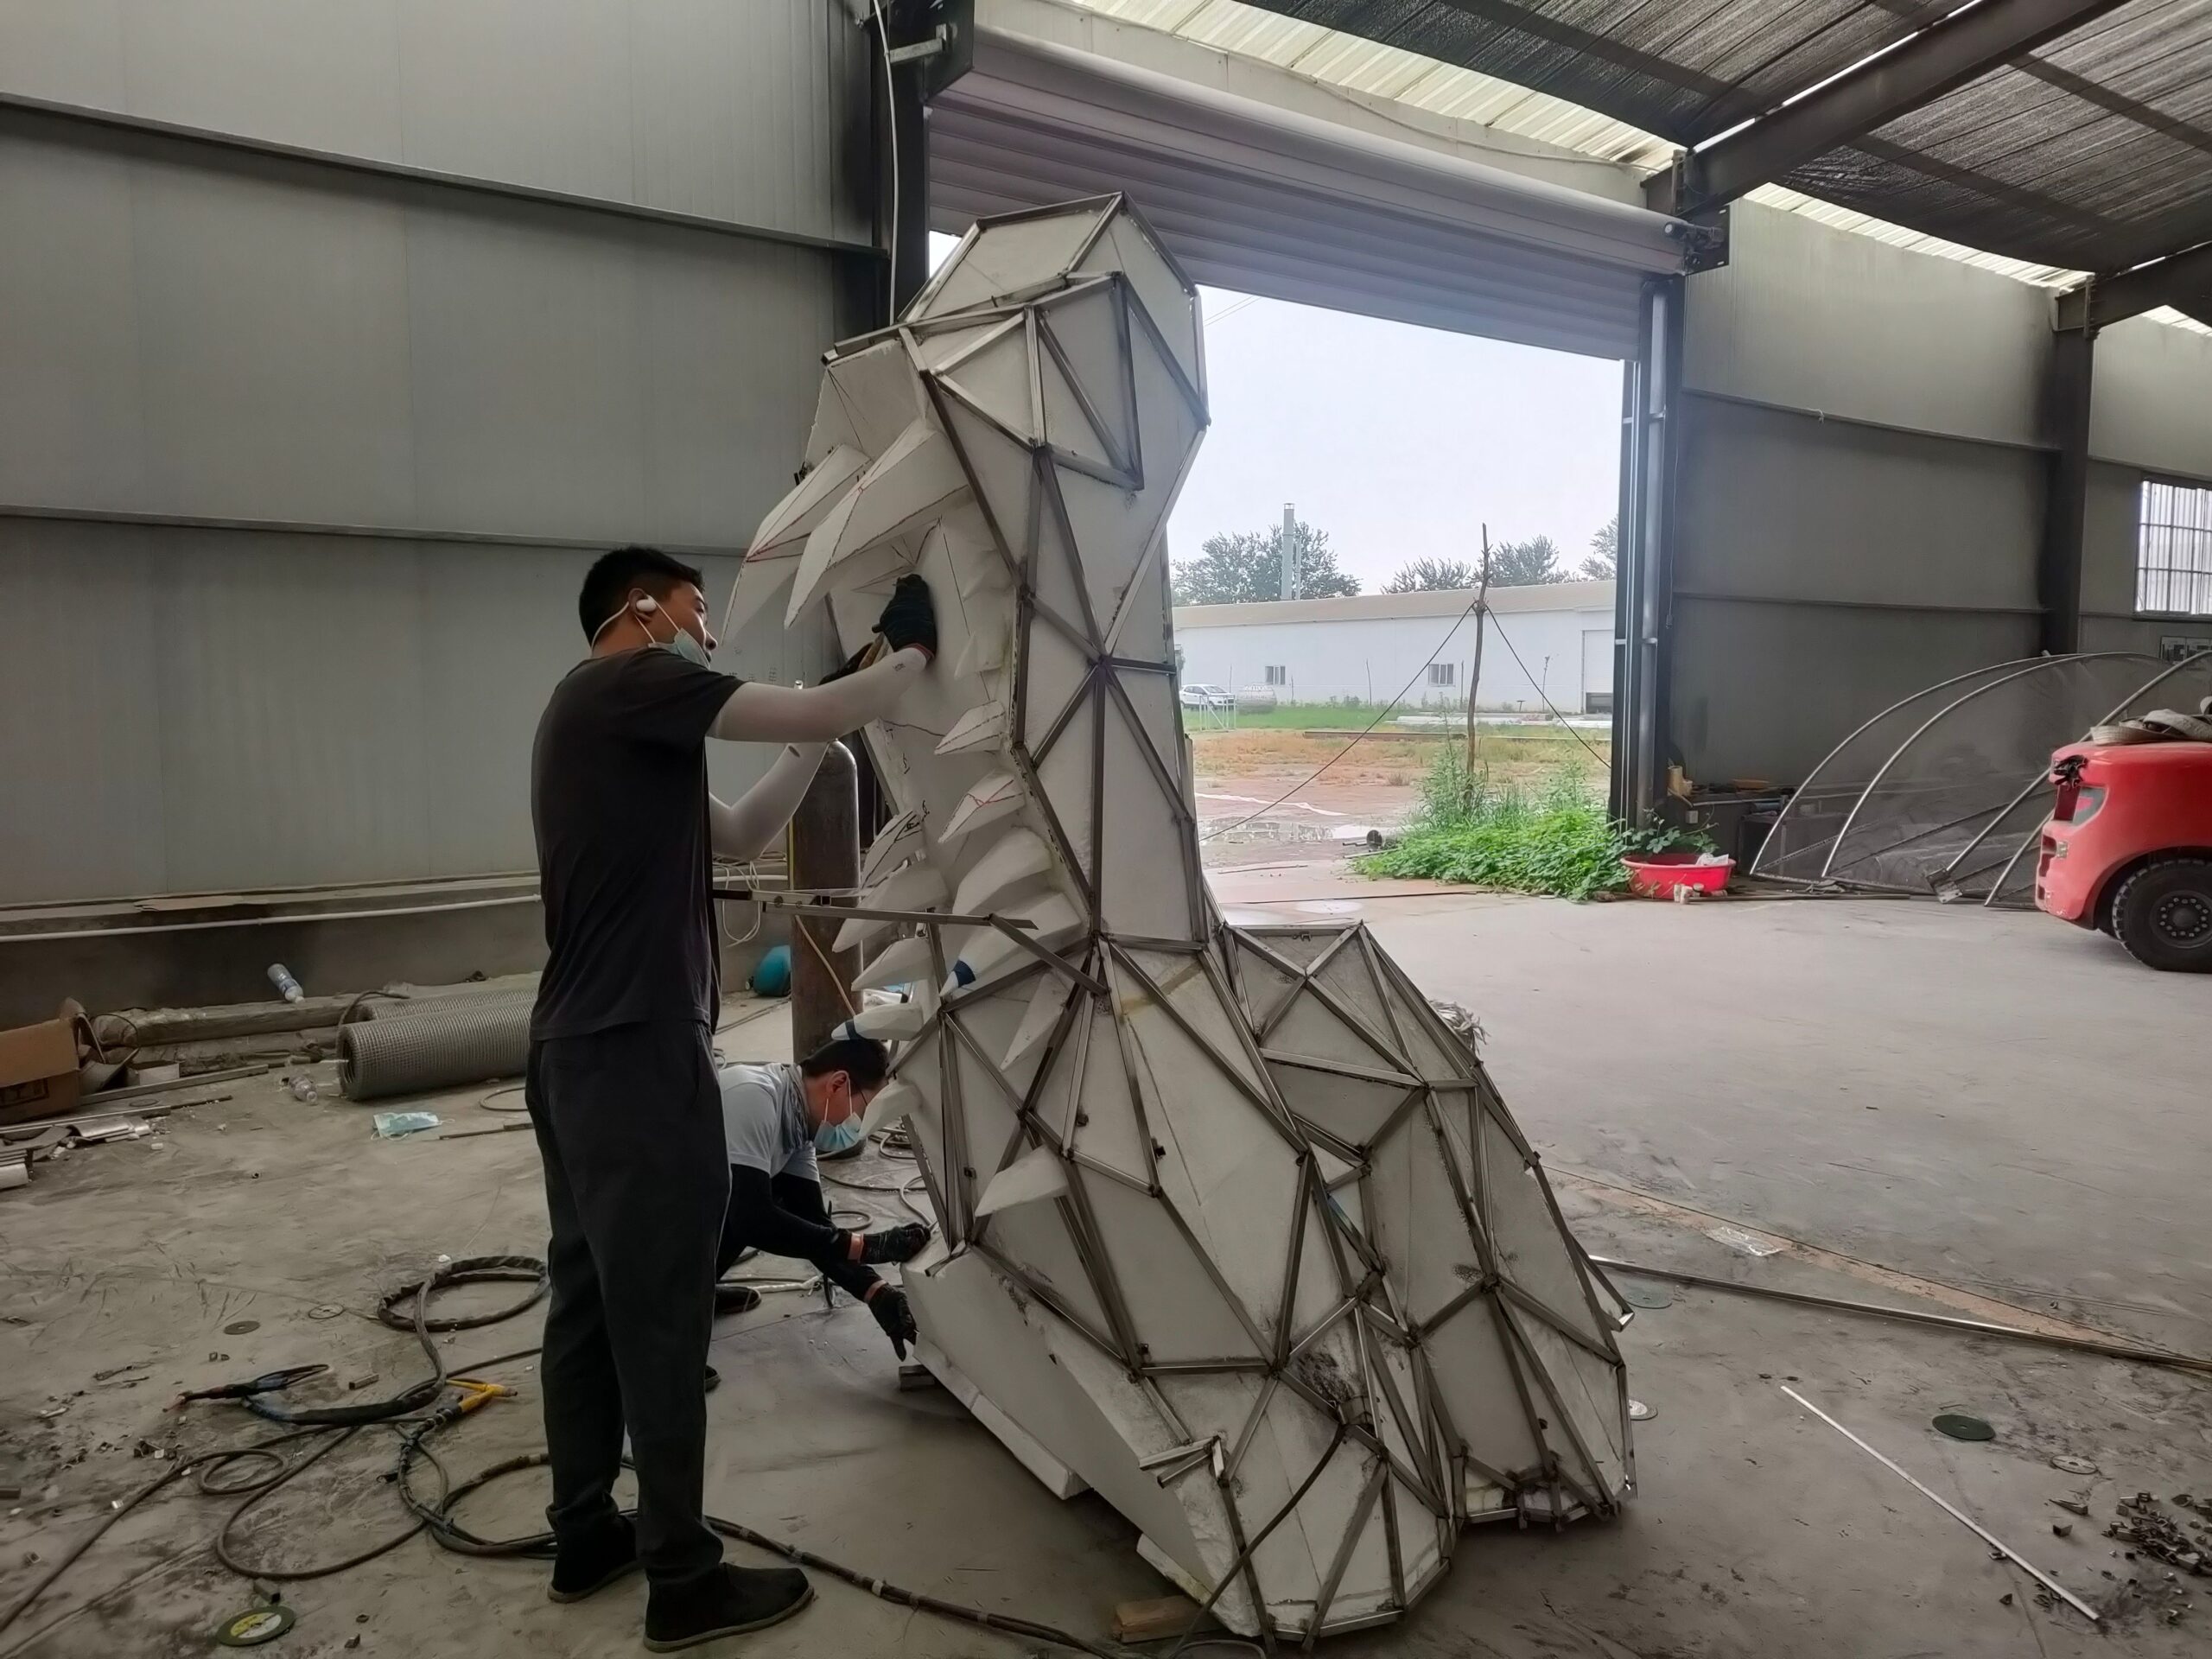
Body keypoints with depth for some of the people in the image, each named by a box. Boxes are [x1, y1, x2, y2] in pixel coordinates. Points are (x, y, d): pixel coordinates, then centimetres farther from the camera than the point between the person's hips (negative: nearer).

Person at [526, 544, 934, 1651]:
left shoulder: (616, 722, 20)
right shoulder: (633, 682, -9)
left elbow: (736, 837, 22)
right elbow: (816, 713, -14)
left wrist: (820, 745, 18)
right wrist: (912, 650, 3)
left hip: (577, 1051, 10)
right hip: (635, 1056, -10)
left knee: (590, 1295, 17)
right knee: (661, 1313, -1)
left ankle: (585, 1535, 31)